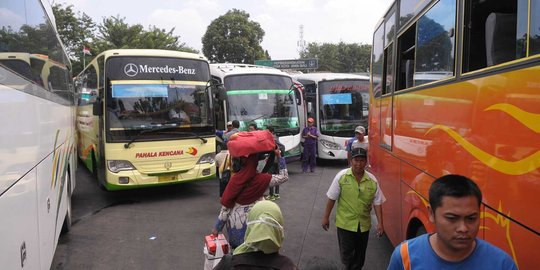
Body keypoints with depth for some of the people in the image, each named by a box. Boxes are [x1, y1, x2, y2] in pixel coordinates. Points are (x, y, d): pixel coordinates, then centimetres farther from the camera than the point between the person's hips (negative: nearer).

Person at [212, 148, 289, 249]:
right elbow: (284, 177, -3)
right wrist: (279, 156, -1)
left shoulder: (234, 179, -16)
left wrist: (217, 227, 4)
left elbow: (225, 207, -8)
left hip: (235, 225, 1)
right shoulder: (260, 179, -17)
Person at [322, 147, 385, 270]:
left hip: (364, 224, 3)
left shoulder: (372, 180, -5)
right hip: (345, 223, -2)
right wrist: (326, 217, -1)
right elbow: (332, 198, -4)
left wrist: (380, 223, -5)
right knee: (346, 253, 0)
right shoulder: (341, 176, -11)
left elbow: (377, 203, 1)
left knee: (360, 254, 16)